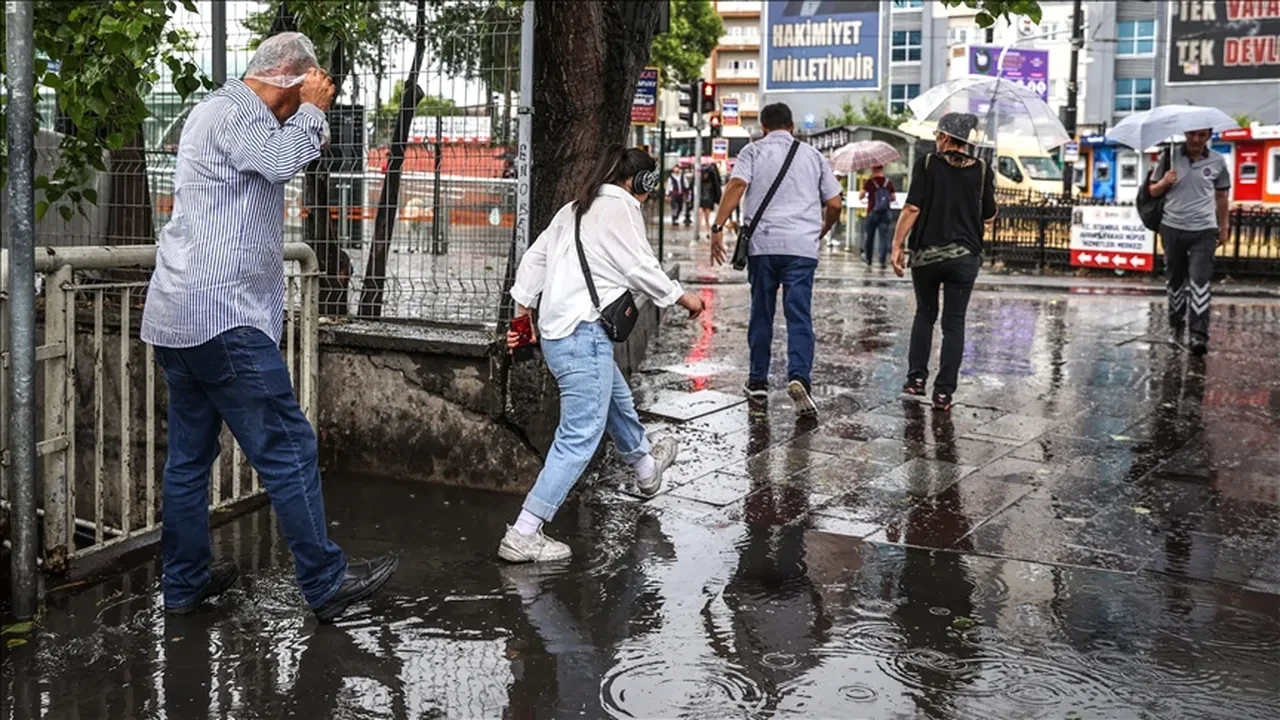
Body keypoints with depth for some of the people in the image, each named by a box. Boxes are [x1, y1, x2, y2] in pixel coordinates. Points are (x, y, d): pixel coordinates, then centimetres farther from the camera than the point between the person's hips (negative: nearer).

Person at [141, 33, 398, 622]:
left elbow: (275, 169, 24)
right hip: (224, 316, -11)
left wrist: (307, 124, 13)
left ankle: (184, 583, 21)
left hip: (177, 318, 11)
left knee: (190, 456, 13)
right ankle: (327, 584, 0)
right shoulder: (234, 110, -9)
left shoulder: (218, 109, 23)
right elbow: (280, 161, -25)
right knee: (288, 450, -6)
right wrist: (312, 110, -10)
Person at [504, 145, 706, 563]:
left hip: (555, 332, 10)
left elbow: (534, 259, 18)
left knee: (617, 402, 31)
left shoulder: (573, 210, 18)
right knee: (580, 437, -10)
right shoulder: (621, 207, -6)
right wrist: (685, 299, 5)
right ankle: (523, 535, -14)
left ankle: (646, 466, 58)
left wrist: (522, 313, 21)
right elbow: (642, 270, -9)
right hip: (584, 335, -10)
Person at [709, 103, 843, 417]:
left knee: (761, 313, 12)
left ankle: (758, 381, 19)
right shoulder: (812, 155, 15)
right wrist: (821, 232, 30)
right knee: (799, 315, -3)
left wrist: (718, 228, -13)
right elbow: (834, 205, 13)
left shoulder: (754, 151, 8)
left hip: (763, 243, 0)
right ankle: (799, 376, -22)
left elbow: (737, 185, -10)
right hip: (802, 246, 0)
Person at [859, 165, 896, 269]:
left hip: (872, 212, -1)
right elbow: (894, 197, 4)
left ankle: (868, 259, 29)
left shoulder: (869, 182, -8)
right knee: (884, 236, 0)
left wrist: (866, 197, 14)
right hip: (885, 213, 1)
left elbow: (861, 196, -9)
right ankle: (883, 261, -7)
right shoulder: (889, 182, 0)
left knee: (870, 236, 14)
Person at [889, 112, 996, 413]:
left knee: (925, 314, 20)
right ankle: (943, 392, 1)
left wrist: (897, 246, -7)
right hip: (964, 255, 0)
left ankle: (916, 377, 18)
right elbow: (989, 217, 6)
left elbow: (912, 209, -11)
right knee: (954, 323, 4)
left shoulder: (927, 165, -4)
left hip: (925, 253, 0)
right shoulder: (983, 170, 2)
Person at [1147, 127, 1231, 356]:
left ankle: (1199, 336, -13)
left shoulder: (1217, 163, 2)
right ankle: (1176, 327, 27)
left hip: (1204, 232, -1)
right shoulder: (1170, 156, 1)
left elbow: (1221, 196, 14)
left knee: (1200, 282, -11)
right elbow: (1153, 191, 7)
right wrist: (1164, 182, -14)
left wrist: (1224, 227, 15)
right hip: (1172, 229, 1)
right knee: (1176, 281, 12)